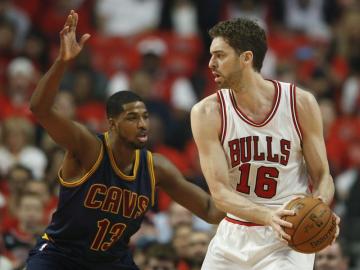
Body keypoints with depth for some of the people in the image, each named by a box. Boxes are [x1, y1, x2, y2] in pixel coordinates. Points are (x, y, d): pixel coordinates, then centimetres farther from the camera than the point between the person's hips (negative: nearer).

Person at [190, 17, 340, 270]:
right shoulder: (208, 113, -8)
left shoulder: (301, 103, -8)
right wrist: (268, 216, -33)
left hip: (287, 238, -3)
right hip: (235, 236, 3)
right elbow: (219, 191, -15)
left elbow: (322, 175, 0)